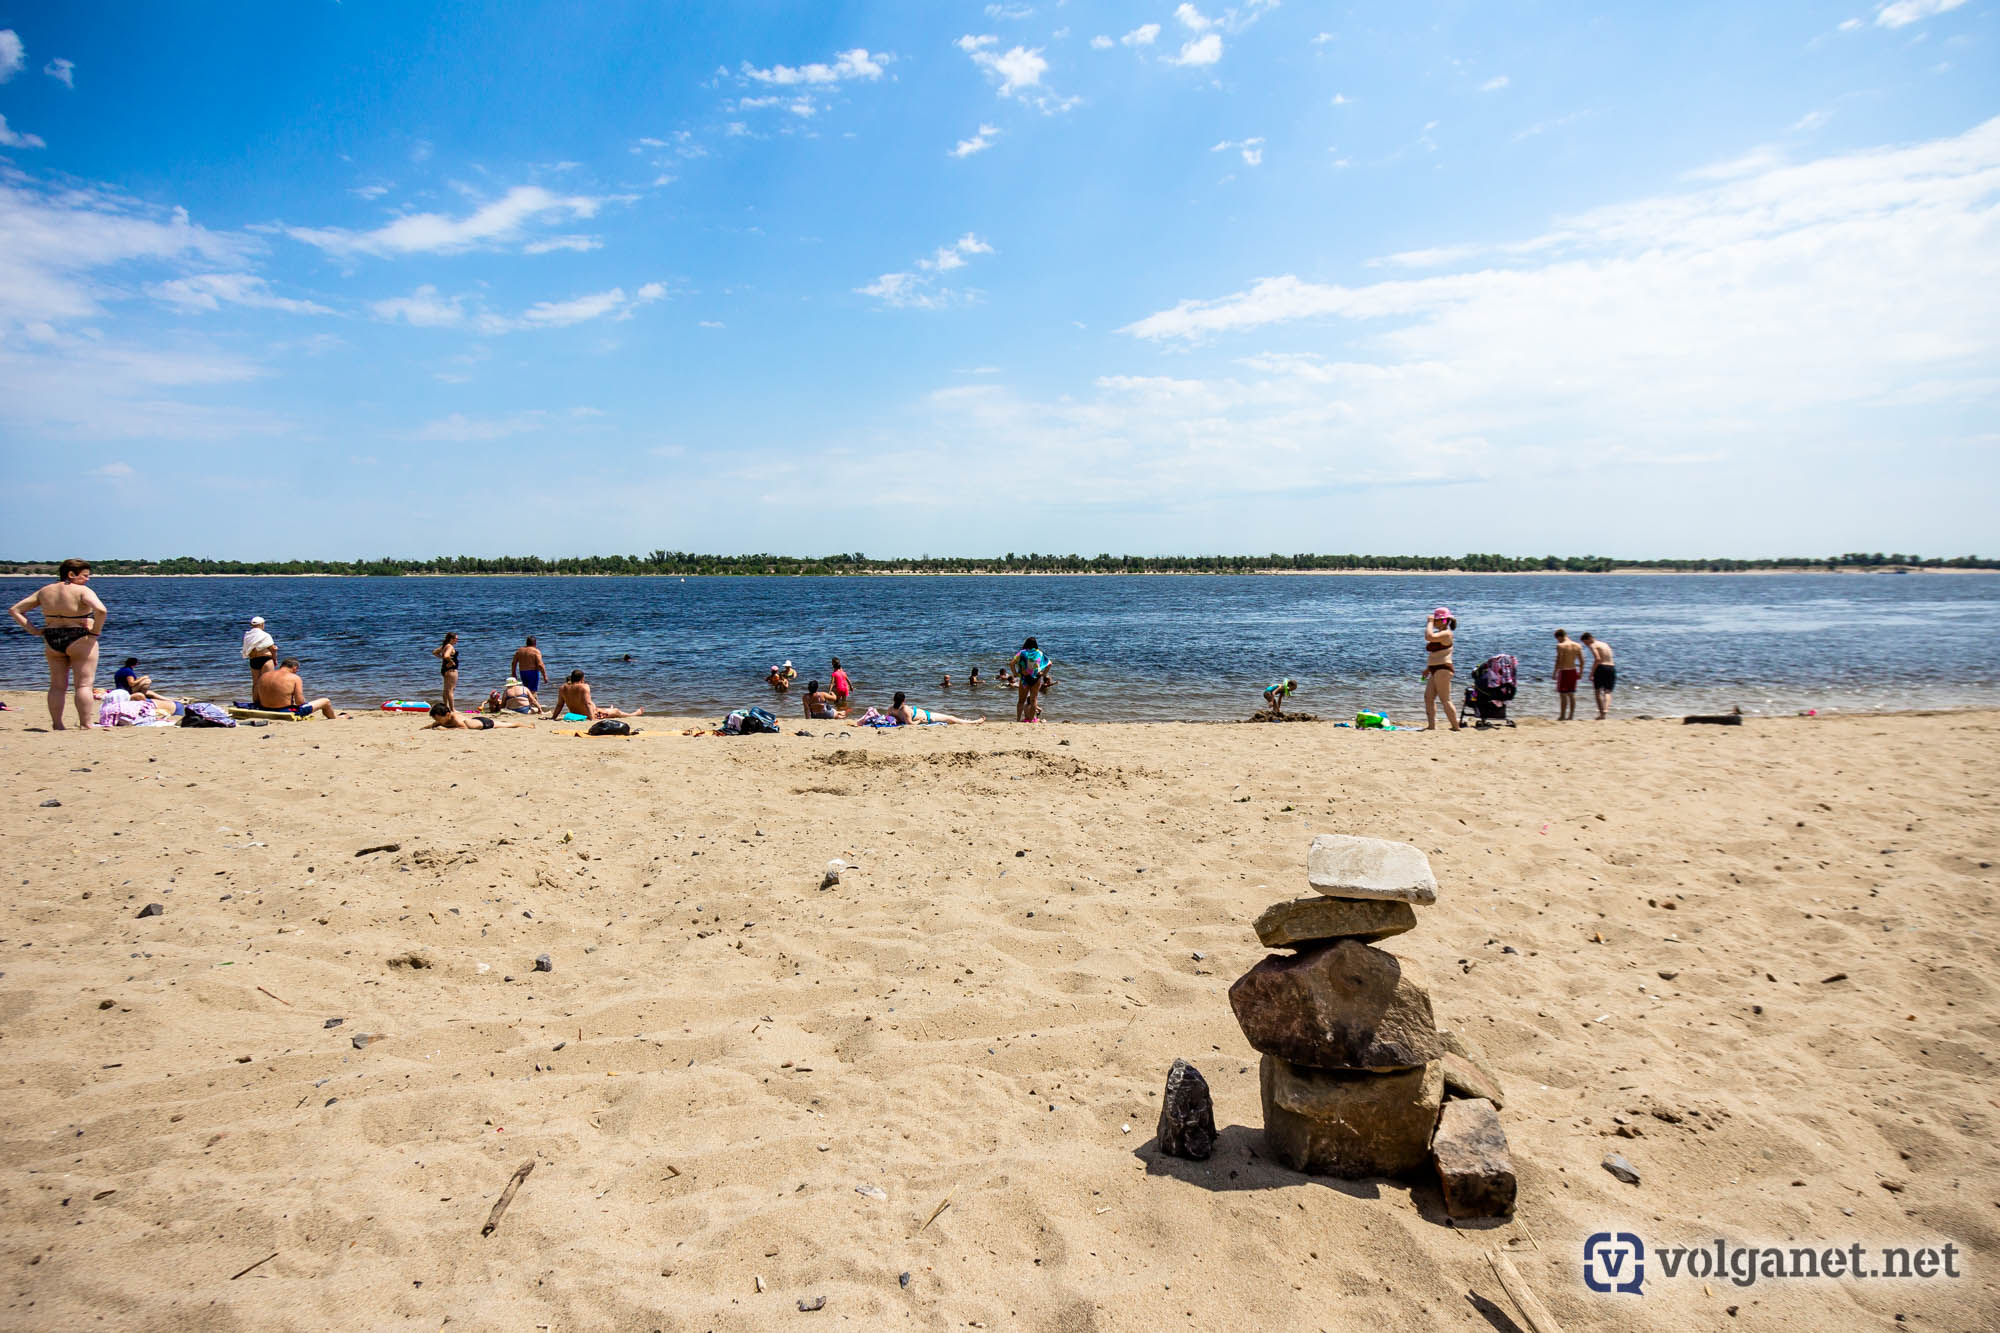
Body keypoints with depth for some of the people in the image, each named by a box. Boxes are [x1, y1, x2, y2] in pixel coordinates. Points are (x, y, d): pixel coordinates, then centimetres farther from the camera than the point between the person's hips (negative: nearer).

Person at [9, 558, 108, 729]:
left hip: (51, 641, 6)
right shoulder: (82, 591, -10)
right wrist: (96, 631, -14)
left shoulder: (44, 591, 9)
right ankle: (86, 726, -6)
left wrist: (33, 630, 7)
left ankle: (57, 725, 15)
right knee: (83, 685, -3)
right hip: (80, 641, -6)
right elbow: (101, 610, -27)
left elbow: (14, 610, 13)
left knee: (57, 686, 12)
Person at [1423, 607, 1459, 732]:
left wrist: (1430, 622, -17)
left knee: (1445, 700, -9)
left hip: (1443, 670, -11)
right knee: (1428, 697, 8)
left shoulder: (1446, 634, -13)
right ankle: (1431, 726, 8)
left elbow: (1429, 637, -30)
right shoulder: (1439, 634, 18)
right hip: (1436, 671, 11)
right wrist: (1428, 668, 22)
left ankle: (1456, 727, -5)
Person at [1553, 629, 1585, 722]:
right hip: (1573, 671, 6)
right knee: (1571, 695, 14)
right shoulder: (1578, 646, 6)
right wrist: (1580, 673, 14)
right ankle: (1571, 716, 16)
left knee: (1563, 695, 1)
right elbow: (1582, 661, 6)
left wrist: (1555, 673, -11)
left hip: (1564, 671, -6)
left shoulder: (1560, 646, -12)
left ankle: (1562, 716, 3)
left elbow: (1559, 660, -16)